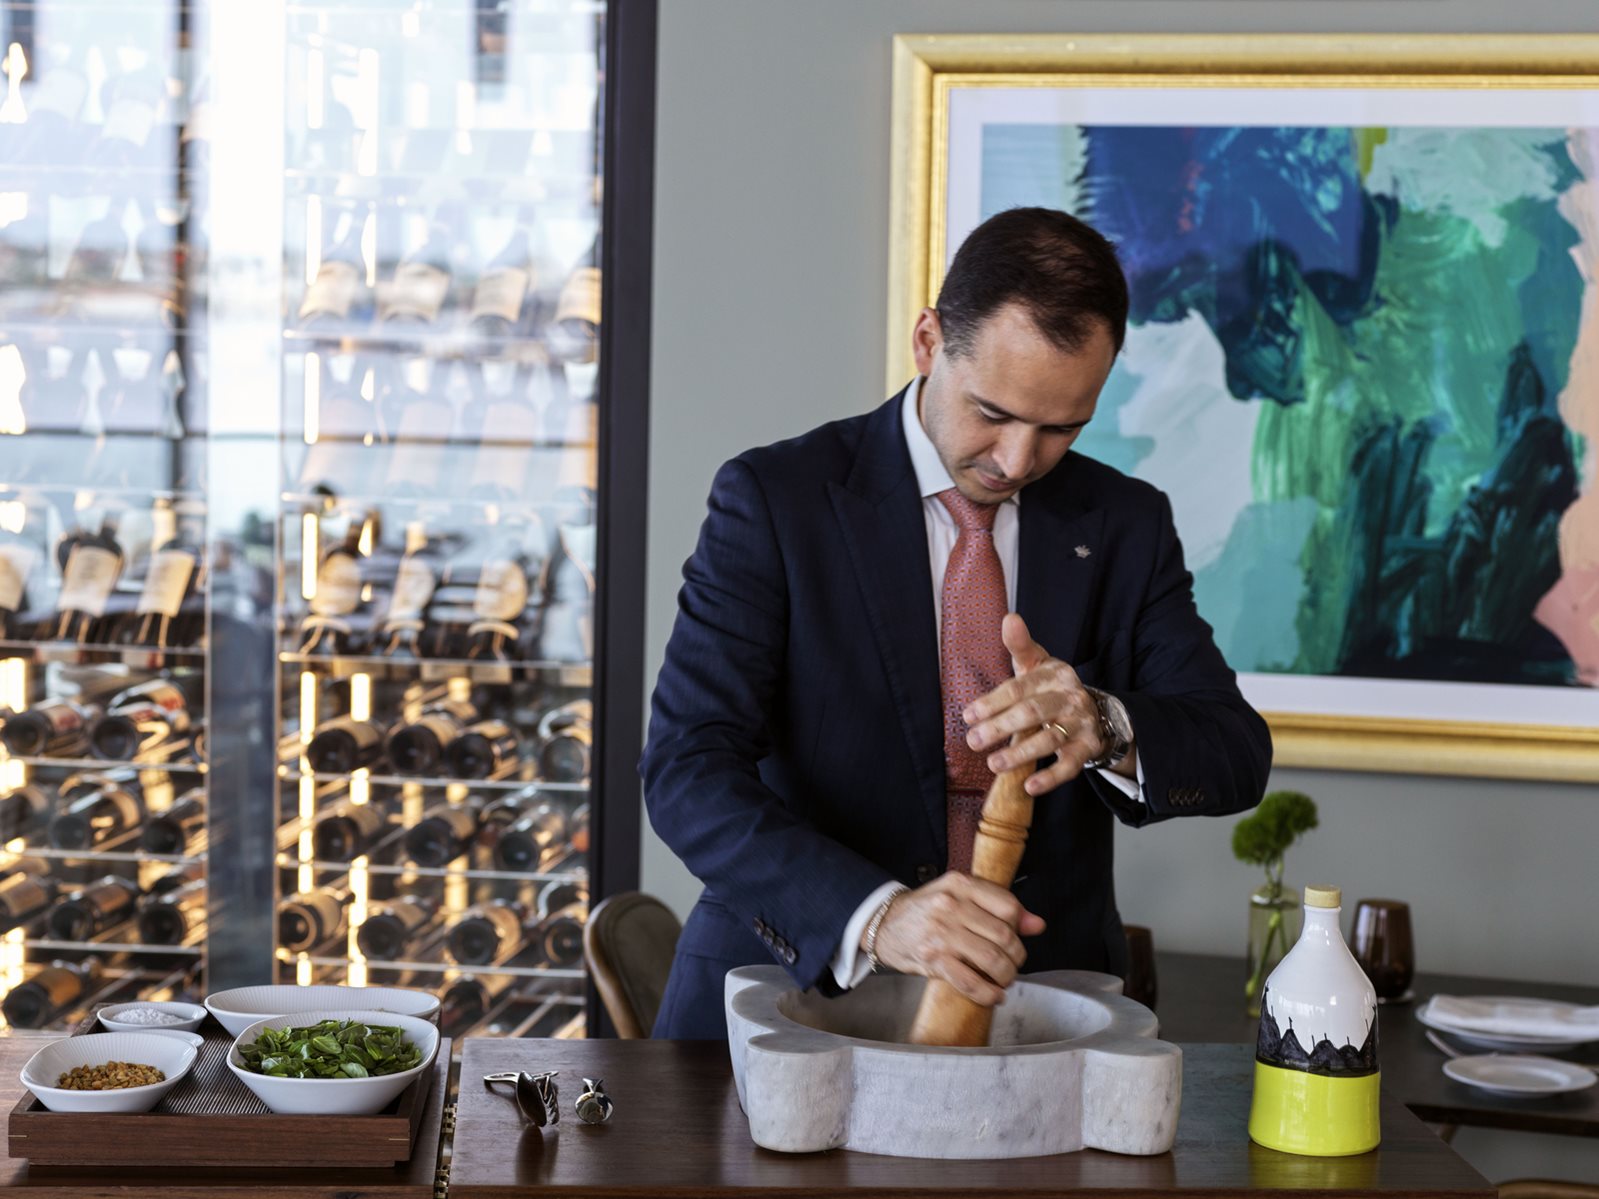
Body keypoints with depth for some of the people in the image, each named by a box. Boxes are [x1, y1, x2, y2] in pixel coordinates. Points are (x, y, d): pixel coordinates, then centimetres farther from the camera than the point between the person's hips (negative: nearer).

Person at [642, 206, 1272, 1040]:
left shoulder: (1125, 525, 4)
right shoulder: (774, 499, -7)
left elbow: (1237, 755, -2)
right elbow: (686, 769, -15)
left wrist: (1107, 729, -25)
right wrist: (873, 916, -32)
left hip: (1038, 1013, 1)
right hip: (795, 994, -1)